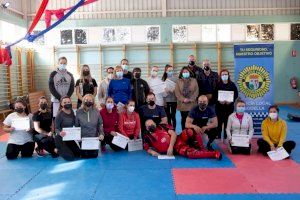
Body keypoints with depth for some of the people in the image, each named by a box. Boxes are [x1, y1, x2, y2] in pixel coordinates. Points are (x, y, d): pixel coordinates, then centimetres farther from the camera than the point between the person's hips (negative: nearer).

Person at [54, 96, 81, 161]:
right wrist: (60, 133, -40)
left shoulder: (72, 112, 0)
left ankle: (65, 149, 28)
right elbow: (56, 128, -18)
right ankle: (58, 150, 14)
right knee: (70, 157, -13)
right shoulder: (60, 114, -18)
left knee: (78, 154, 9)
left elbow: (75, 124, 6)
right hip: (60, 138, -7)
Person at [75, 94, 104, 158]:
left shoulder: (96, 111, -3)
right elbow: (76, 126, 1)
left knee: (94, 155, 1)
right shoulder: (79, 112, -4)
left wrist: (101, 134, -14)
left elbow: (100, 124, 0)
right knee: (84, 155, -1)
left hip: (94, 138, 1)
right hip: (83, 138, 0)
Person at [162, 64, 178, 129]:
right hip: (166, 100, 1)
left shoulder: (176, 79, 0)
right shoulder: (163, 80, 1)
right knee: (168, 116, 6)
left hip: (174, 100, -1)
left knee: (173, 116, 1)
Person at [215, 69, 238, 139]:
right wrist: (219, 101, -15)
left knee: (227, 122, 1)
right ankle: (218, 137, 6)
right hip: (219, 105, -1)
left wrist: (231, 101, -11)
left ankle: (226, 137, 10)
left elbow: (236, 94, 4)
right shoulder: (218, 84, 3)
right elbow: (214, 95, 1)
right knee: (219, 121, -2)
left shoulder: (232, 84, 6)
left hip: (229, 106, 1)